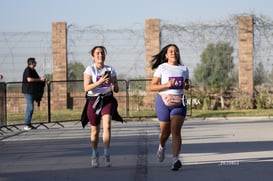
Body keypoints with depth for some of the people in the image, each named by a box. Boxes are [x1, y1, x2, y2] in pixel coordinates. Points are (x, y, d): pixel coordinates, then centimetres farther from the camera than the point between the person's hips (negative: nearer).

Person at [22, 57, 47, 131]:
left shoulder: (33, 70, 16)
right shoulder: (27, 70, -13)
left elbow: (36, 78, 27)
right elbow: (29, 79, -25)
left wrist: (42, 79, 6)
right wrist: (40, 79, -18)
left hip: (32, 91, 10)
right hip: (28, 91, -10)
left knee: (30, 107, 11)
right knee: (30, 107, -13)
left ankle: (28, 124, 16)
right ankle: (26, 125, -13)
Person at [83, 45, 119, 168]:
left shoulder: (110, 70, 7)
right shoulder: (90, 69, -2)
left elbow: (116, 90, 9)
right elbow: (86, 88, -13)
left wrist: (112, 83, -13)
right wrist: (99, 82, -25)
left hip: (108, 100, 1)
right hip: (94, 101, -1)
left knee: (107, 126, -21)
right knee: (95, 131, 7)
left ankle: (107, 155, -17)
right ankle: (94, 155, 31)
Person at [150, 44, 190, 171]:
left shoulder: (184, 69, 10)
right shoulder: (162, 68, 0)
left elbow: (186, 84, 24)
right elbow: (152, 87, -4)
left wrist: (186, 86, 0)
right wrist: (167, 85, -18)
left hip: (179, 103, 2)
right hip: (164, 101, -1)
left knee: (176, 131, -12)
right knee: (165, 131, 7)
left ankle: (175, 160, -18)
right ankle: (162, 147, 42)